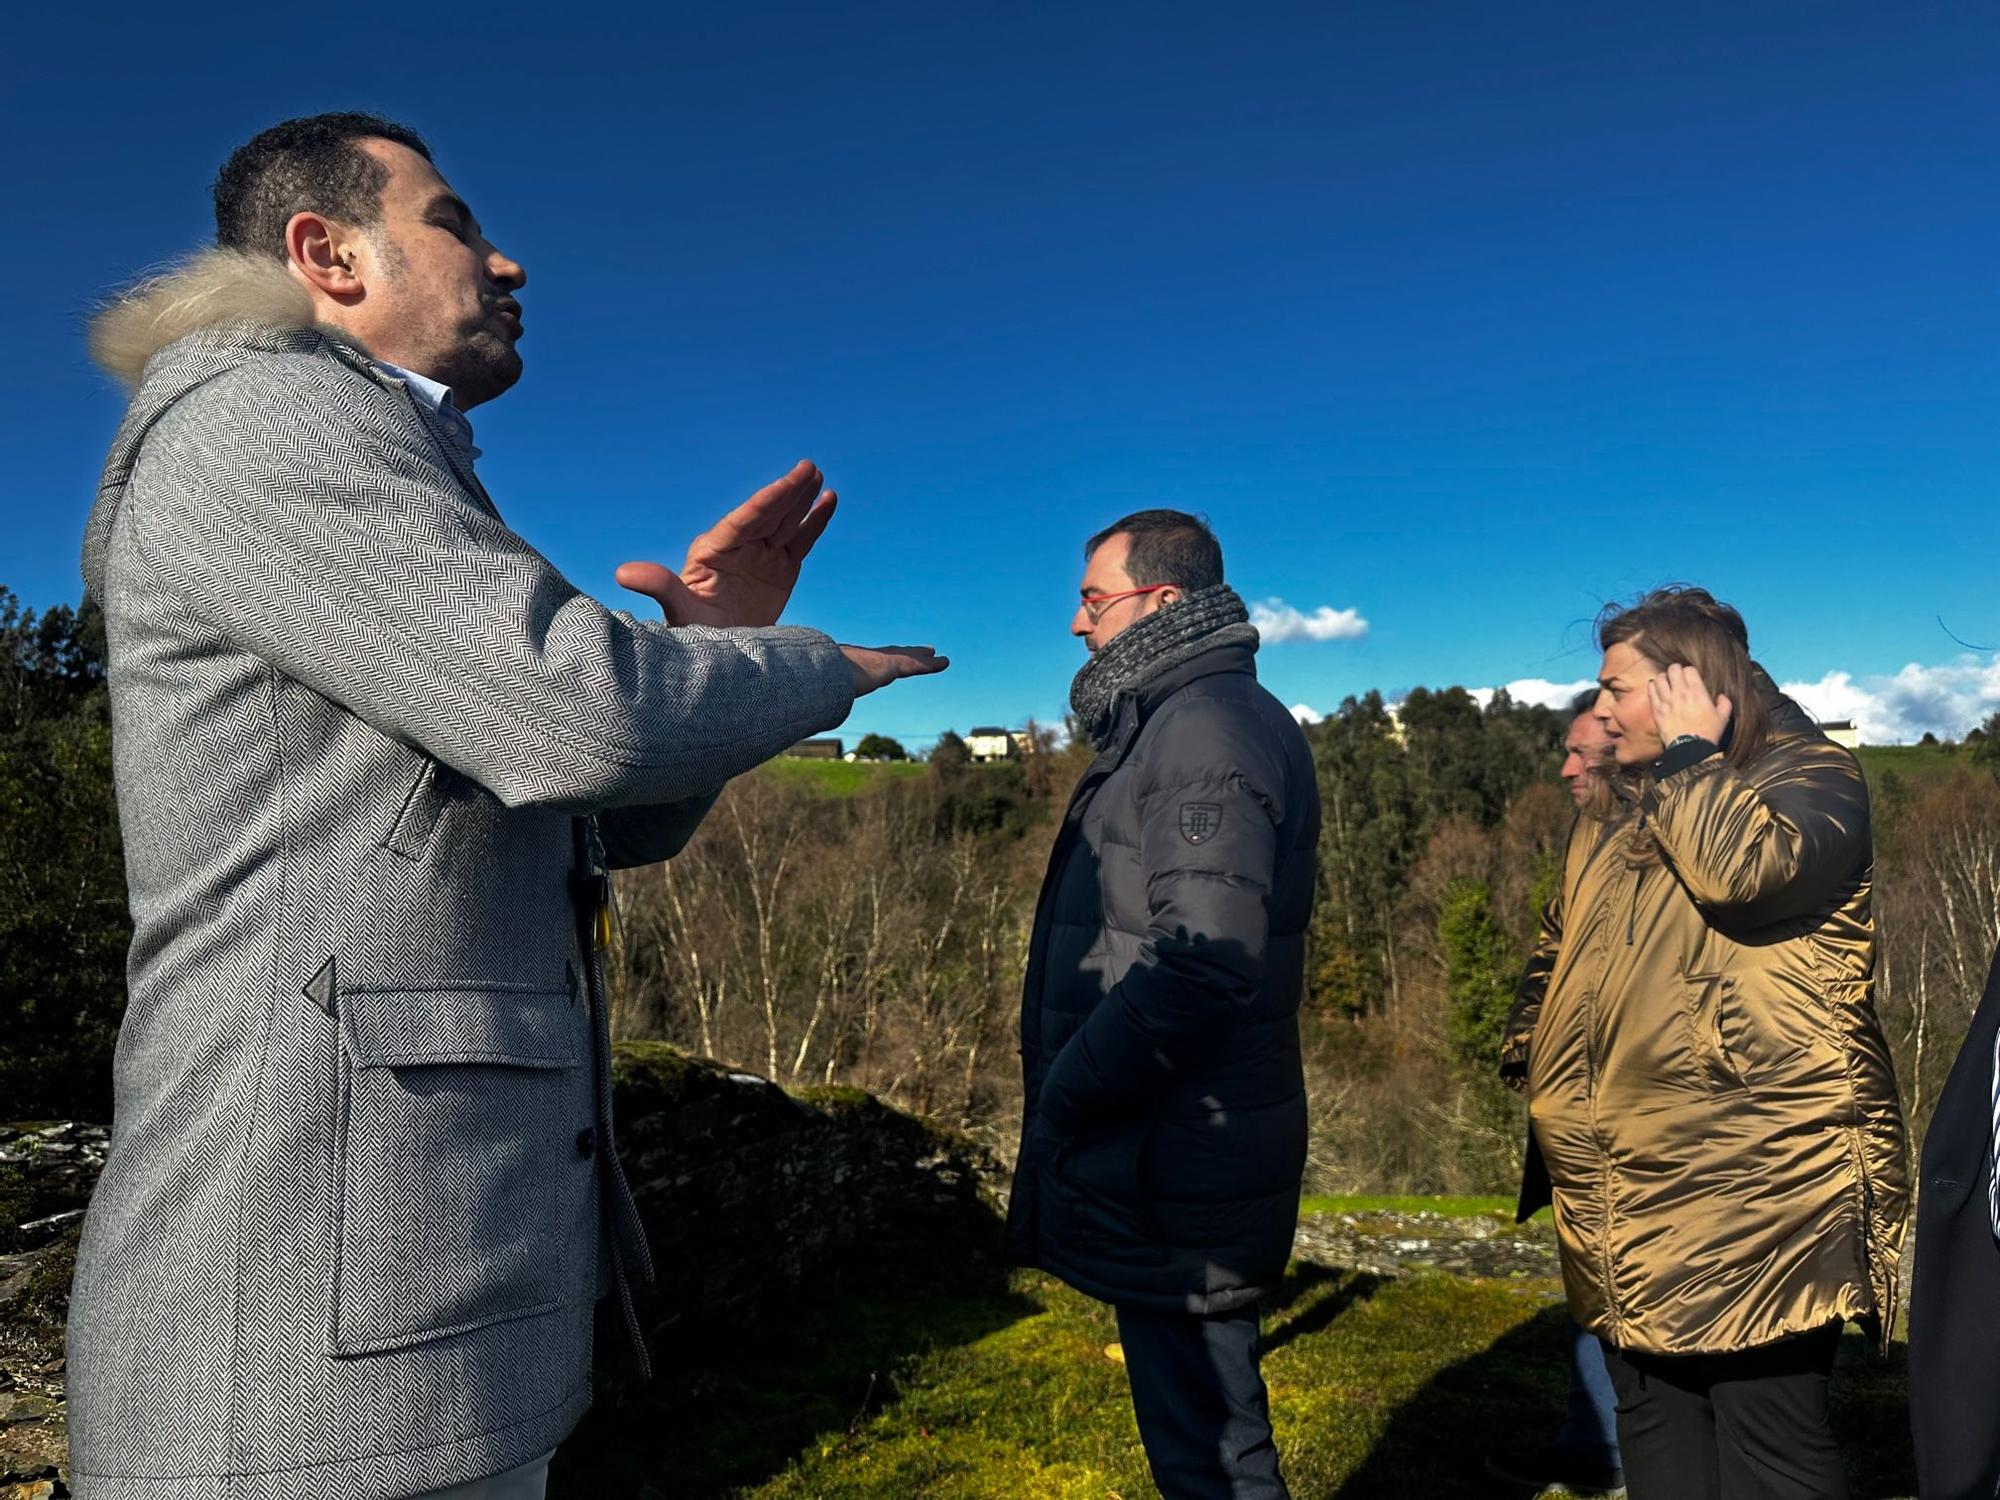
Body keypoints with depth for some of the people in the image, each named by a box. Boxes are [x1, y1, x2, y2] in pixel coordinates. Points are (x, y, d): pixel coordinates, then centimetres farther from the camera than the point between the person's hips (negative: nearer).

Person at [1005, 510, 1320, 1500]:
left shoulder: (1210, 728, -17)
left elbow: (1202, 962, -28)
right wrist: (1070, 1091, 15)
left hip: (1171, 1167, -10)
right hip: (1167, 1149, 10)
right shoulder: (1174, 723, 15)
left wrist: (1065, 1094, -18)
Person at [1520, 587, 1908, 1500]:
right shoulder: (1627, 827, 18)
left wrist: (1691, 753, -12)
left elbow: (1742, 868, -27)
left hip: (1751, 1205, -8)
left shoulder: (1812, 776, -4)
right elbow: (1569, 963, 27)